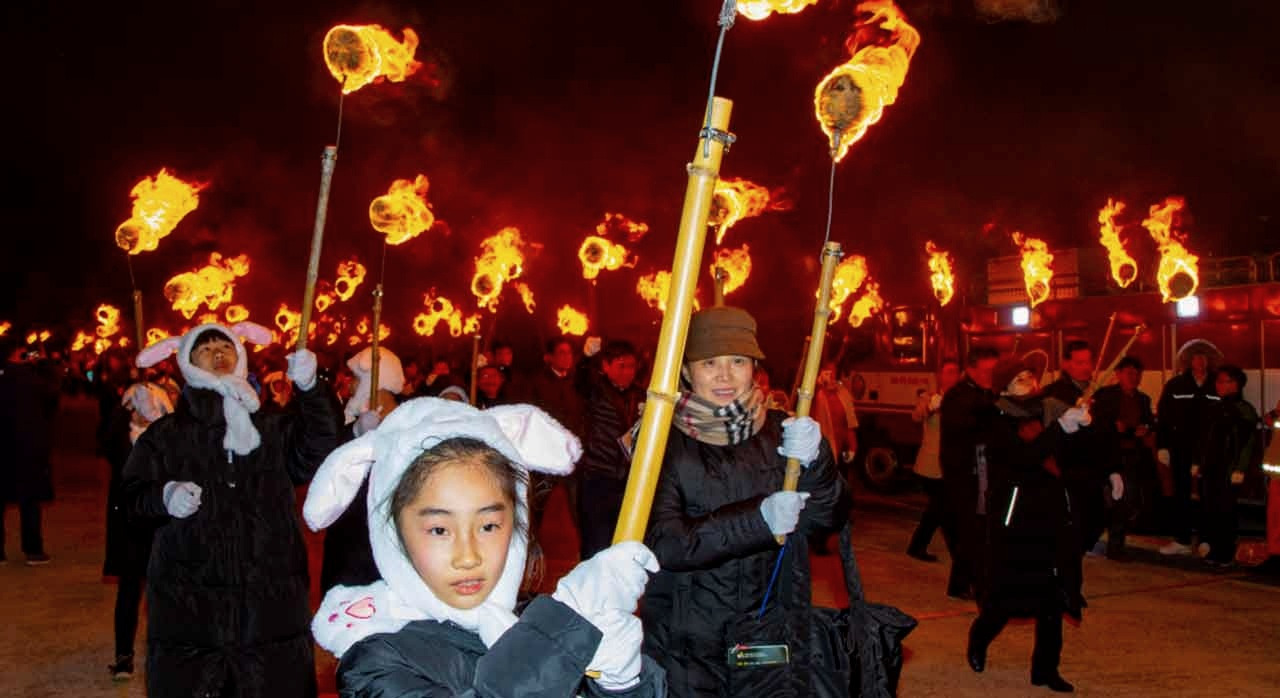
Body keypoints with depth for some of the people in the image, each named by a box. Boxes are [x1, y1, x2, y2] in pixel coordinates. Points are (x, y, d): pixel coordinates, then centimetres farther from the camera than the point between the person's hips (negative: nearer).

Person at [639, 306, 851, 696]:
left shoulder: (778, 431, 1)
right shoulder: (661, 440, -9)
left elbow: (831, 518, -3)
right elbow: (661, 543, -18)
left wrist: (815, 462, -23)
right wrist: (756, 520, -29)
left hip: (774, 634, 3)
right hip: (686, 646, -3)